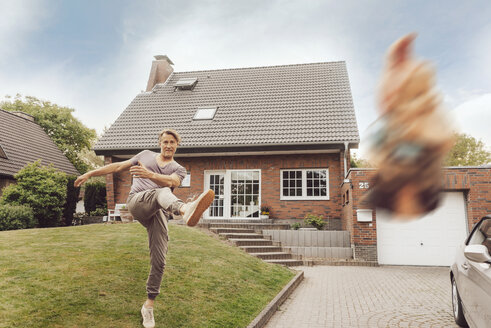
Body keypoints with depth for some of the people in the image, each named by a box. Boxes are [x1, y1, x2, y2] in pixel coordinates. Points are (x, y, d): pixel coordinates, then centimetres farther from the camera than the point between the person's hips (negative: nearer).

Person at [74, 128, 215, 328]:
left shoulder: (178, 170, 17)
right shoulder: (146, 155, 24)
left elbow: (171, 182, -8)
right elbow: (118, 166, 27)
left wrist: (150, 174, -28)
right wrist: (90, 173, 24)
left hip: (158, 213, 2)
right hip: (138, 202, -1)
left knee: (159, 262, -7)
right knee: (162, 192, -36)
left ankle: (149, 306, 9)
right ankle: (186, 210, -71)